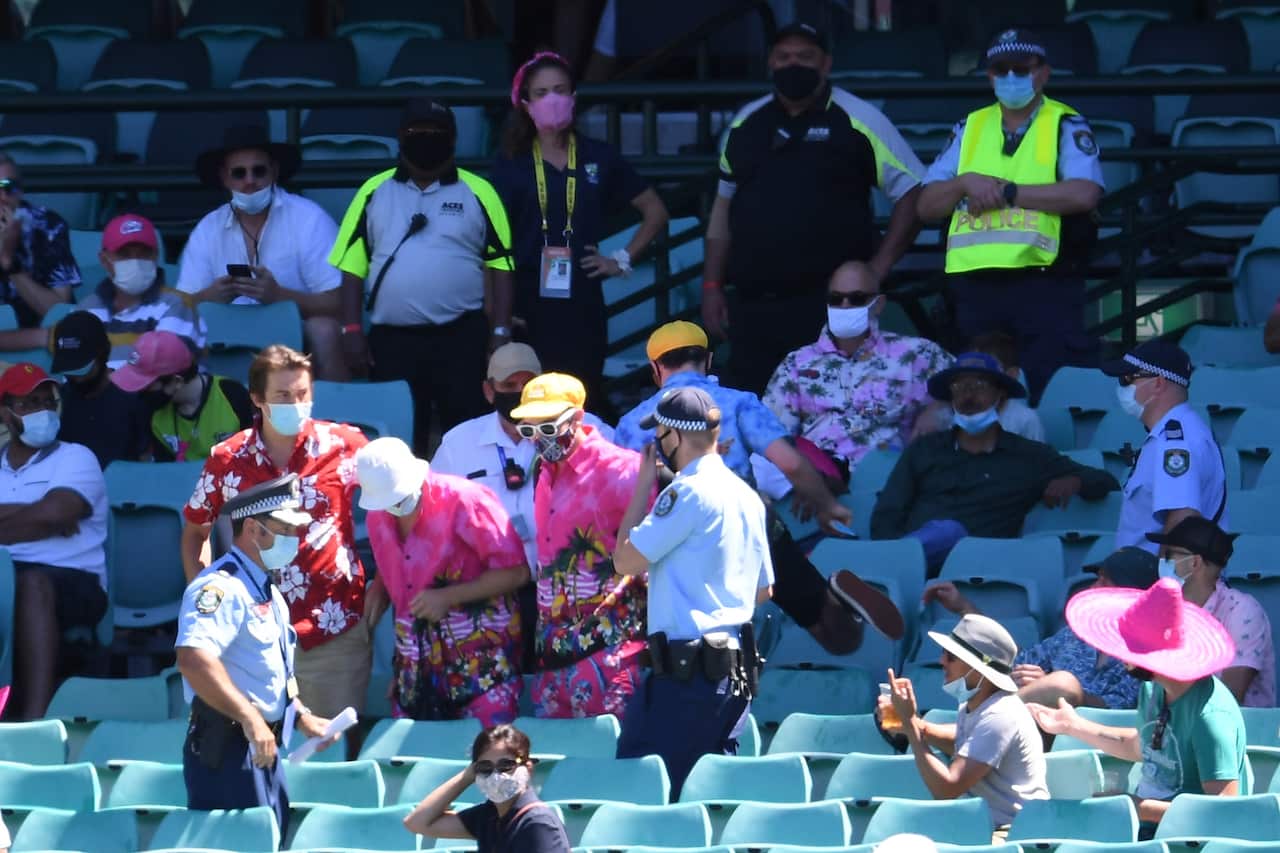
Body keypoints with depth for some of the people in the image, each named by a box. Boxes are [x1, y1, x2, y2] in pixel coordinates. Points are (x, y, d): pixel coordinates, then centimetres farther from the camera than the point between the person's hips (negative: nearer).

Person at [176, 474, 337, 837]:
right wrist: (250, 719, -33)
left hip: (262, 748, 10)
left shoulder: (268, 593, 18)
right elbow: (193, 659, -32)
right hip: (228, 748, -10)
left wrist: (303, 718, 17)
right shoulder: (221, 587, -16)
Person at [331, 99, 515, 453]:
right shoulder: (375, 192, 8)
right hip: (392, 339, 2)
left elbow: (500, 265, 4)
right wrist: (352, 329, -1)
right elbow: (353, 265, 8)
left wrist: (501, 332, -3)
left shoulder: (477, 192, 3)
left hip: (461, 337, -2)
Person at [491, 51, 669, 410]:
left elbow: (655, 212, 18)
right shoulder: (511, 164, 5)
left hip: (582, 304, 1)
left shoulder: (599, 157, 9)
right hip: (527, 305, -1)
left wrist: (623, 260, 8)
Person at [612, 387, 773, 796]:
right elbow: (763, 589, 22)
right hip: (735, 667, 9)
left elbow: (626, 560, -10)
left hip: (687, 669, -9)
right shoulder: (747, 496, 15)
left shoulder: (688, 491, -12)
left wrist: (644, 486, 0)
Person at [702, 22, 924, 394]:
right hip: (751, 305, 5)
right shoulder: (746, 125, 14)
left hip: (829, 304, -5)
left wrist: (880, 265, -8)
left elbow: (913, 191, -1)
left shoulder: (858, 121, -2)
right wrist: (711, 285, 15)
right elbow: (724, 206, 20)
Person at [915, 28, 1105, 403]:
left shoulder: (1066, 126, 3)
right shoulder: (969, 128, 16)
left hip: (1044, 287, -5)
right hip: (976, 286, 5)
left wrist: (1006, 190, -12)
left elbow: (1083, 194, -15)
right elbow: (927, 205, 13)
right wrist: (966, 182, -7)